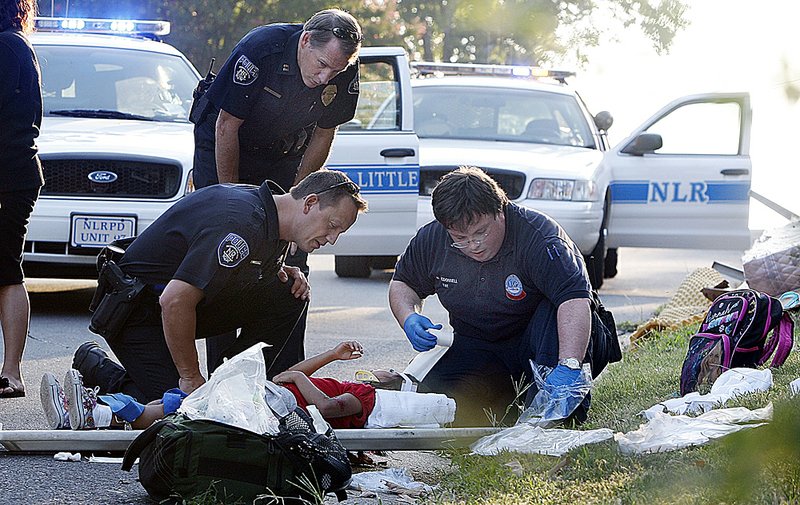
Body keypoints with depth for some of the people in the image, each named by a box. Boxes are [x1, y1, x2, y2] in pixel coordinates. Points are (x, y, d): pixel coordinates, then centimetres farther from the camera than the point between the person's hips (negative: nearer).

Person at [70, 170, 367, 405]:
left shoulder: (274, 220, 2)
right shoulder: (242, 223, -30)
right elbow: (175, 301, -35)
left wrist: (287, 275, 0)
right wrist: (191, 379, -25)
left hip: (187, 301, 9)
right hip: (137, 311, -9)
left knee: (288, 295, -3)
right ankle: (98, 368, 1)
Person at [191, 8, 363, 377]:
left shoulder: (344, 73, -18)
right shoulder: (260, 49, -32)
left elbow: (324, 134, -2)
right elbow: (227, 126, -22)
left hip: (282, 157, 4)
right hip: (222, 149, -4)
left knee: (292, 266, -4)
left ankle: (288, 371, 2)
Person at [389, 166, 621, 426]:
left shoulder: (538, 235, -27)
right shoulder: (431, 240, -9)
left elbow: (575, 300, -40)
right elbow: (402, 283, 12)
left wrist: (569, 365, -56)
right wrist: (409, 319, -13)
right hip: (477, 346, 5)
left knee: (556, 313, -37)